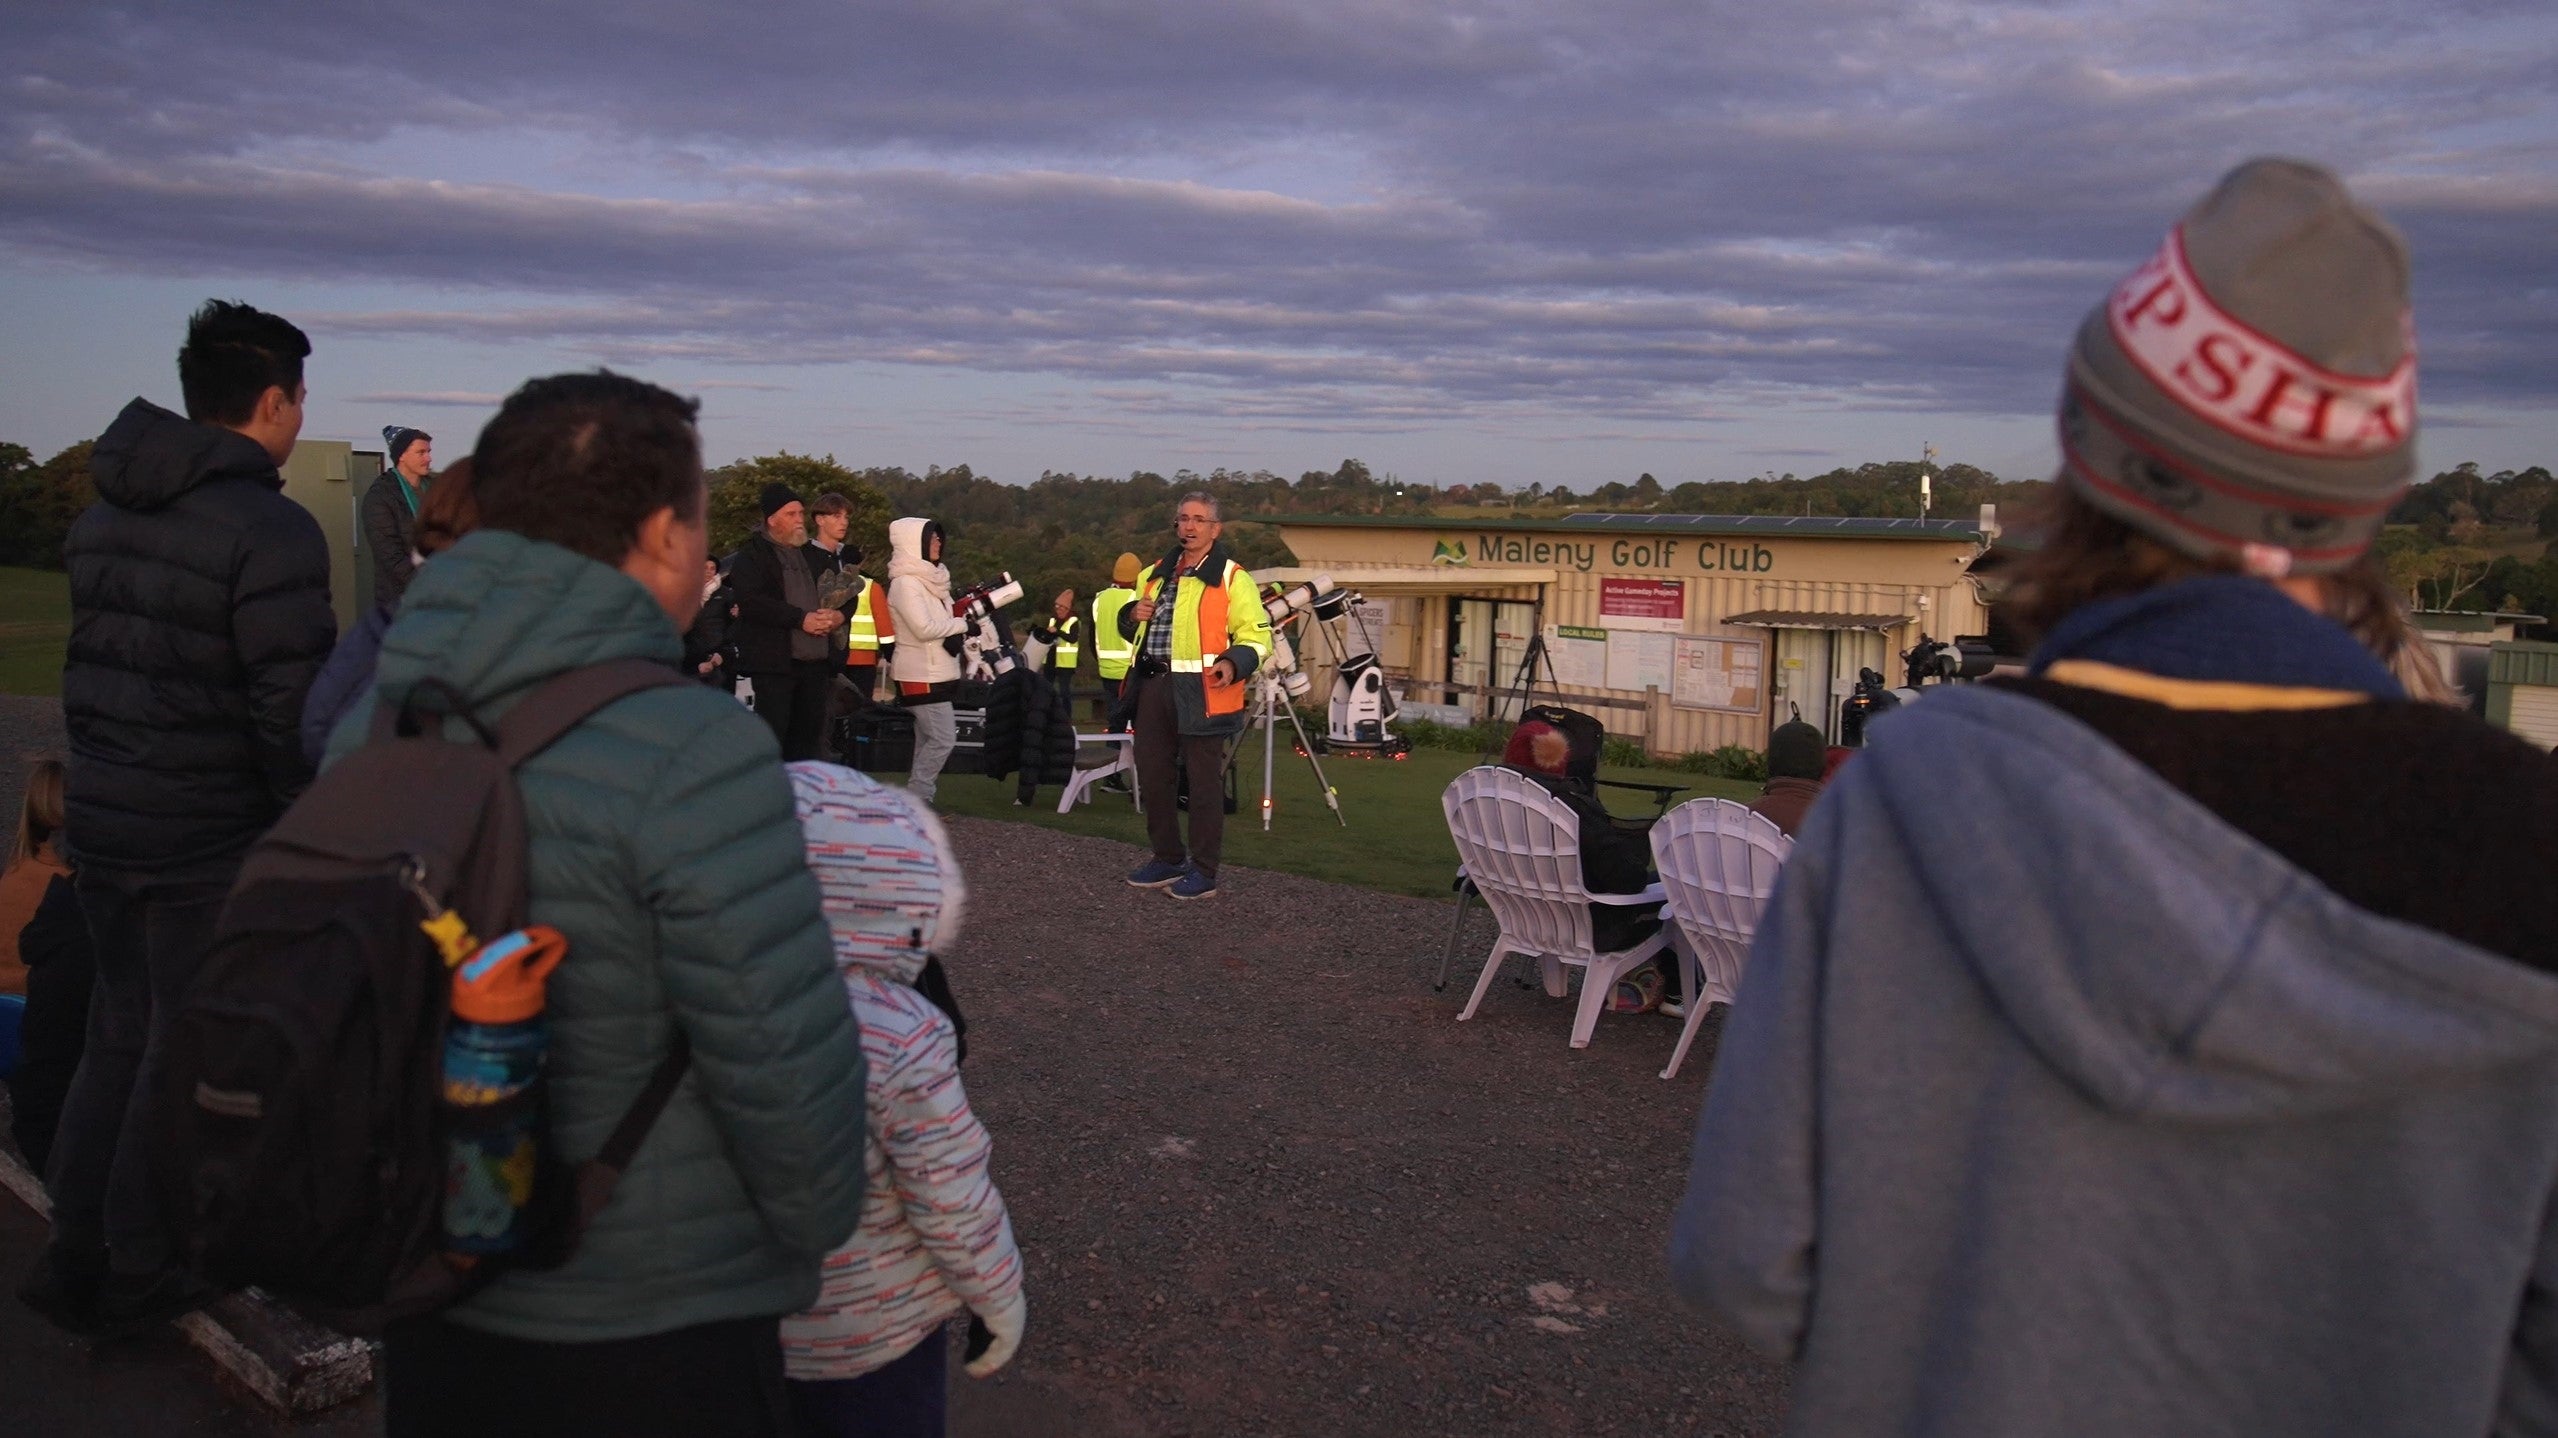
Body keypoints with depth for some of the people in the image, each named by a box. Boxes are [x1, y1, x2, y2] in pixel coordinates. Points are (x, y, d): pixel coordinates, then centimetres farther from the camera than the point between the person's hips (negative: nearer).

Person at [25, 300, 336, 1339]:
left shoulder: (104, 514, 9)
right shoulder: (269, 529, -17)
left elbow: (85, 670, 14)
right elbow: (291, 709, -20)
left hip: (99, 820, 8)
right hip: (209, 841, -7)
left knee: (119, 1034, 19)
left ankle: (74, 1259, 27)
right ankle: (138, 1276, 19)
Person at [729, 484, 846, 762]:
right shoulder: (752, 556, 1)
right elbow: (750, 601, -14)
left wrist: (839, 615, -1)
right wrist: (801, 619, -17)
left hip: (816, 660, 6)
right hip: (774, 661, -6)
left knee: (809, 734, 9)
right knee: (772, 737, -8)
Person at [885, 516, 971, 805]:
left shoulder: (929, 578, 14)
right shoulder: (905, 583, -14)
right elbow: (924, 627, -22)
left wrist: (958, 633, -1)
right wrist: (961, 624, -9)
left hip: (935, 674, 9)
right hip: (921, 676, -9)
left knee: (928, 740, 10)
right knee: (943, 738, -13)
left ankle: (916, 801, 14)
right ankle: (916, 800, -8)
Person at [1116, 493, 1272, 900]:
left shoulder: (1232, 579, -2)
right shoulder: (1154, 575, 17)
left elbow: (1256, 636, -4)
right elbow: (1131, 631, 29)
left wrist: (1233, 663, -23)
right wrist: (1133, 616, 5)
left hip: (1201, 694, -6)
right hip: (1154, 687, 7)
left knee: (1203, 784, -1)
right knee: (1152, 777, 13)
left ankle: (1203, 871, 9)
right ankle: (1168, 859, 28)